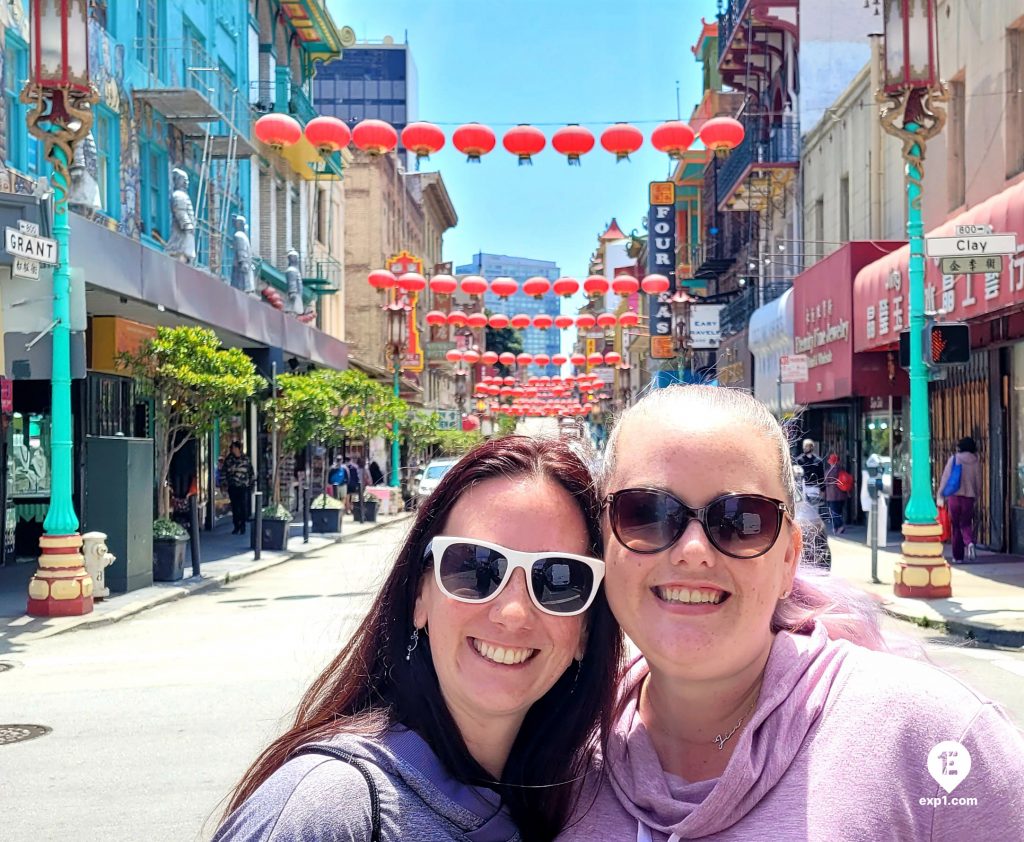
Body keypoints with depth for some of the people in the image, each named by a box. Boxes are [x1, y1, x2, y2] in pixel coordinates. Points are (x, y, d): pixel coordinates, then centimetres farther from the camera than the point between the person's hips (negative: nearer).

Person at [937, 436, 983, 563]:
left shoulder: (954, 459, -3)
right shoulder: (975, 461, 3)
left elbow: (945, 477, -3)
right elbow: (978, 482, 7)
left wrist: (940, 495, 4)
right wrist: (976, 497, 20)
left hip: (954, 496, -1)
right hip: (969, 497, 1)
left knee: (955, 526, 8)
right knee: (966, 524, 14)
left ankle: (957, 556, 9)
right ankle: (969, 543, -17)